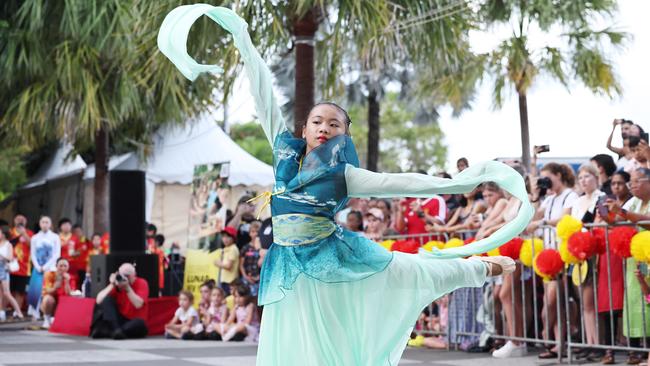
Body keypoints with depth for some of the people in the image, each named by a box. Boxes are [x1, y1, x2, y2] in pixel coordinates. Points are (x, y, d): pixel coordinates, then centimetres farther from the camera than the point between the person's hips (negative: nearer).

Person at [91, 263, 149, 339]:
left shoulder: (141, 283, -5)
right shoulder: (117, 284, 1)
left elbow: (138, 304, -21)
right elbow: (99, 301, -10)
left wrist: (127, 287, -25)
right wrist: (112, 285, -16)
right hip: (119, 320, 3)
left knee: (140, 323, -36)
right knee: (107, 299, -17)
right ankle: (115, 329, -34)